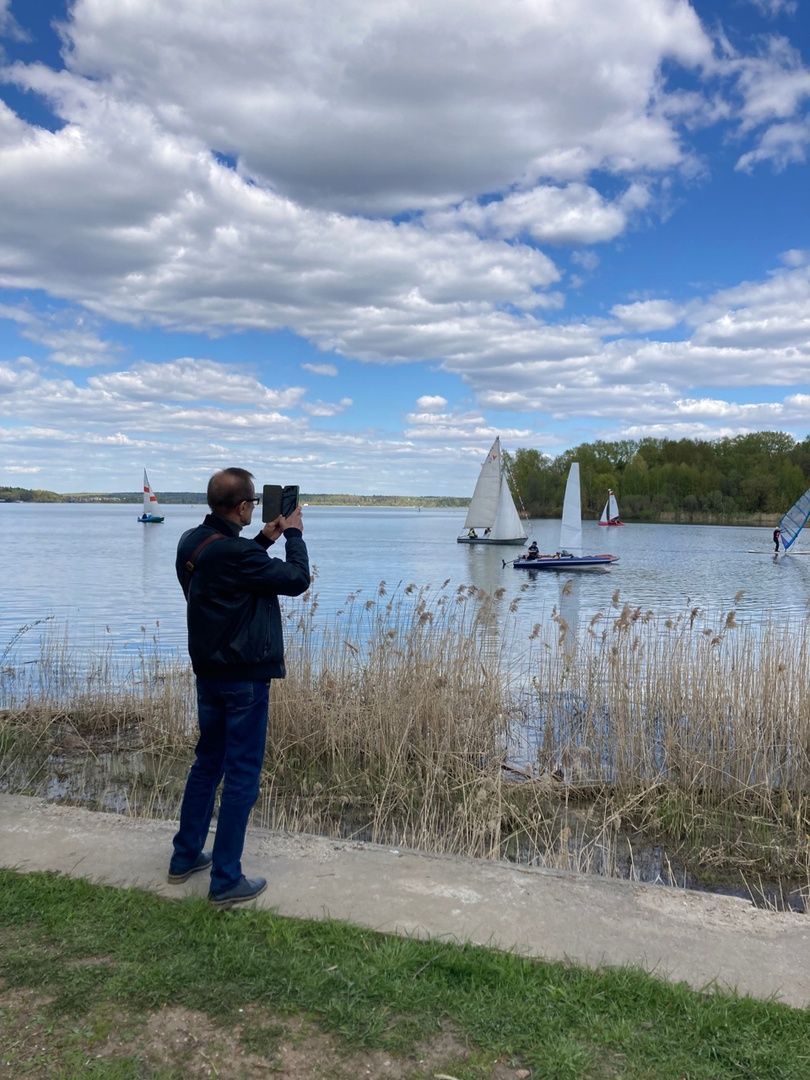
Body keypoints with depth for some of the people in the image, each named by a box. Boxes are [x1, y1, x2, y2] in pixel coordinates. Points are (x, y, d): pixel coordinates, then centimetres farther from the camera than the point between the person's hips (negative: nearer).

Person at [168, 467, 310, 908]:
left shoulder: (191, 543, 2)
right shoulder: (236, 552, -25)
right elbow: (297, 580, -14)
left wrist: (264, 539, 14)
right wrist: (295, 534, 0)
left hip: (208, 671, 9)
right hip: (244, 676, -9)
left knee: (207, 761, 21)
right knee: (241, 774, 1)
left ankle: (185, 856, 31)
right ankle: (226, 881, 8)